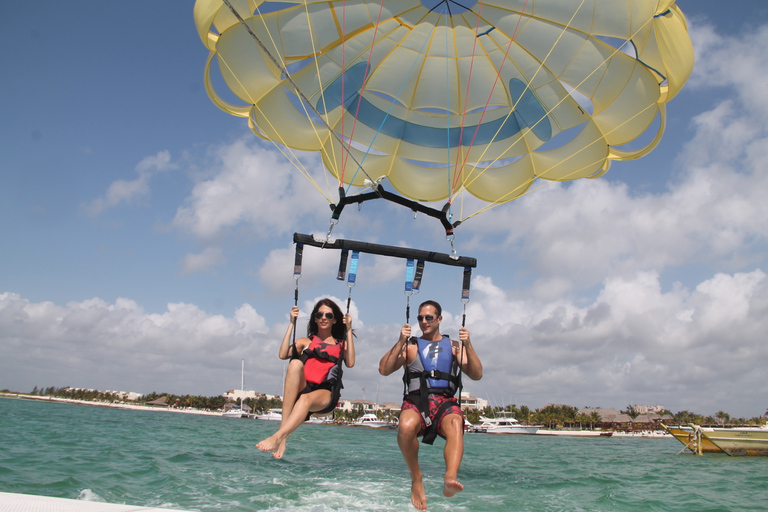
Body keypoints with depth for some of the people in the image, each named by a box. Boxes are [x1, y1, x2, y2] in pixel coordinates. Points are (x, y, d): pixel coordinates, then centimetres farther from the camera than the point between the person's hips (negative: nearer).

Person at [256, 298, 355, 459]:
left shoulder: (341, 344, 22)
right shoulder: (305, 342, 24)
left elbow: (350, 363, -1)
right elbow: (282, 355, 4)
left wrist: (349, 331, 1)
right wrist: (292, 323, 6)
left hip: (326, 395, -1)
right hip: (302, 389, 1)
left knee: (306, 399, -37)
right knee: (295, 363, -31)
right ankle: (284, 426, -40)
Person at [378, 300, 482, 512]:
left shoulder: (454, 346, 20)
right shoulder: (410, 346, 18)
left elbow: (477, 375, 11)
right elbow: (384, 370, 5)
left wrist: (468, 346, -2)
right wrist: (400, 342, -5)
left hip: (445, 402, 0)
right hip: (416, 401, 0)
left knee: (455, 425, -36)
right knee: (406, 426, -35)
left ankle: (450, 478, -55)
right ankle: (416, 478, -15)